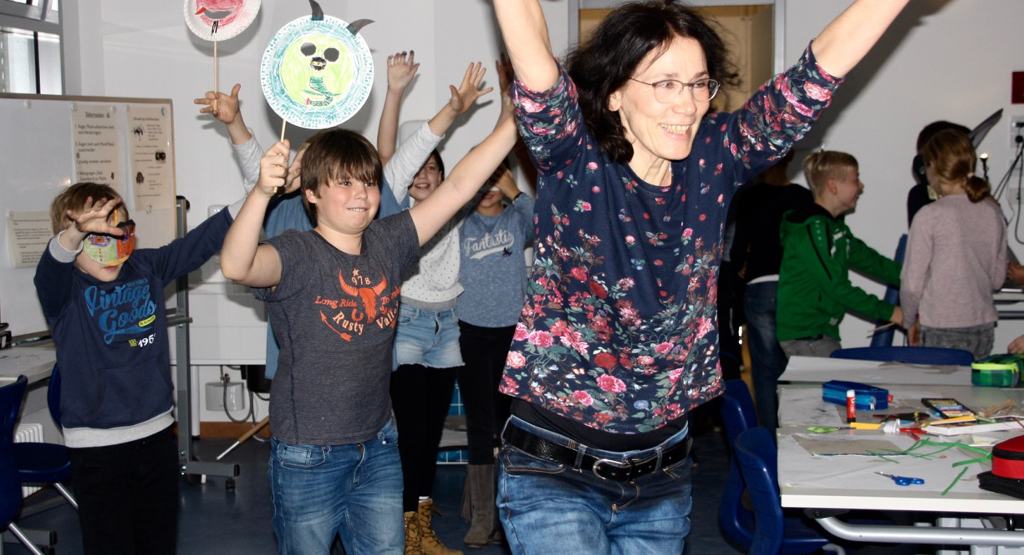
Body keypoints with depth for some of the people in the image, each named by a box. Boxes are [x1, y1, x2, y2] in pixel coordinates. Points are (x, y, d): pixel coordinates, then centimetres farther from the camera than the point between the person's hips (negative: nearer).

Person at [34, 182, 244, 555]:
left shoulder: (146, 267, 2)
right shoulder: (61, 288, -10)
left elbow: (201, 241, -2)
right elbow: (53, 265, -32)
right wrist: (76, 234, -56)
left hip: (158, 431, 4)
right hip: (98, 444, -4)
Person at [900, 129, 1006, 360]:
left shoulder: (930, 216, -12)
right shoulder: (993, 212, 4)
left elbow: (912, 283, -9)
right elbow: (998, 278, 11)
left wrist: (910, 322, 5)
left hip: (941, 332, -5)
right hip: (984, 328, 5)